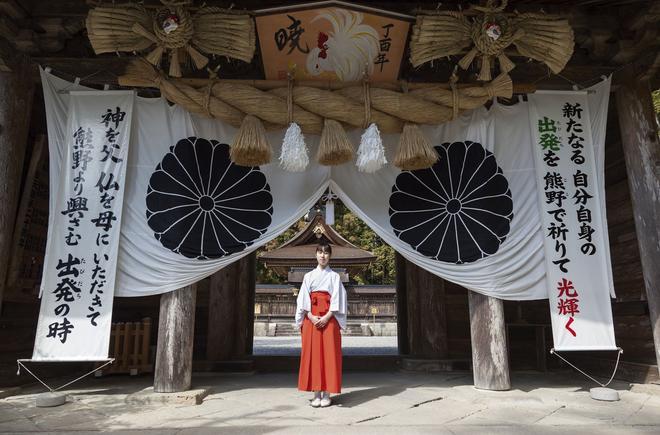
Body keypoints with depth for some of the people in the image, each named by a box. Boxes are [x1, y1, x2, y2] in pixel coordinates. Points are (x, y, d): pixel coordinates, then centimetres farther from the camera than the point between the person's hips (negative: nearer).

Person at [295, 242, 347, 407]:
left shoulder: (334, 276, 7)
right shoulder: (308, 276, 11)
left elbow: (337, 299, -2)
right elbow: (303, 299, 4)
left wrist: (327, 317, -14)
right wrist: (311, 317, -10)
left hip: (329, 318, -2)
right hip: (311, 318, 2)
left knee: (329, 354, -2)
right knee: (313, 354, 1)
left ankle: (326, 394, 5)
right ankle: (316, 393, 8)